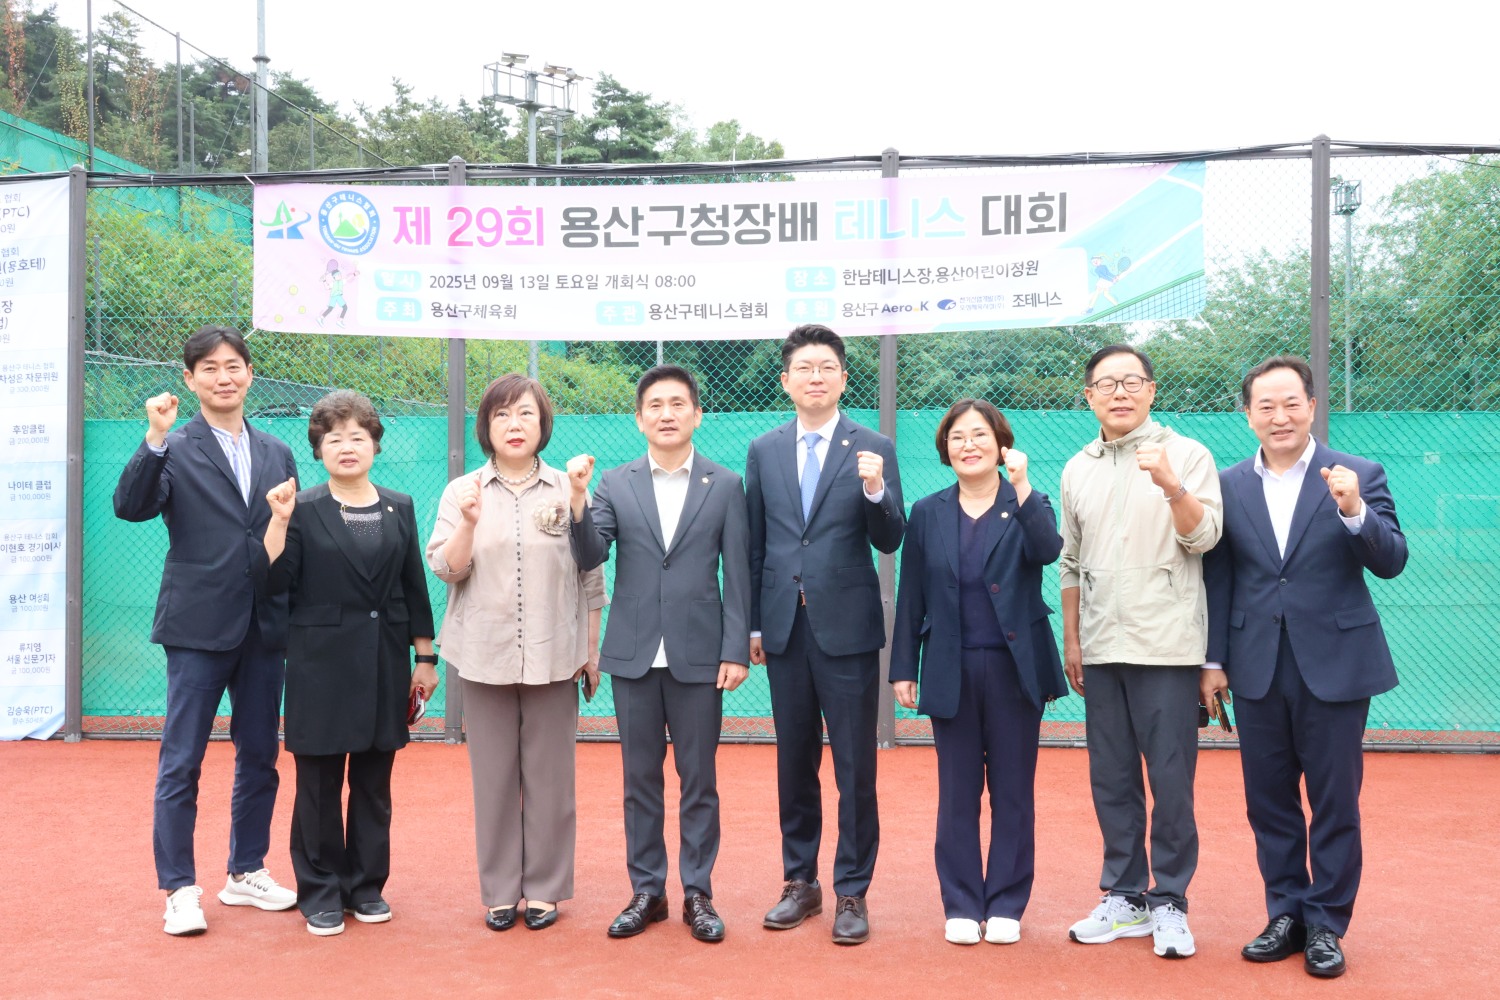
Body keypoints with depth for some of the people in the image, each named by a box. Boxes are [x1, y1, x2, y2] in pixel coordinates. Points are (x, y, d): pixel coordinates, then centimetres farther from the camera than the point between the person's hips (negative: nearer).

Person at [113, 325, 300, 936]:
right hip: (198, 626, -4)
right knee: (181, 763, 2)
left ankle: (246, 873, 26)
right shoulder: (174, 450, -1)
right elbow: (130, 507, -16)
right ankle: (179, 890, 12)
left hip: (264, 627, 5)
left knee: (259, 757, 12)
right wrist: (155, 438, -25)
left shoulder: (278, 455, 12)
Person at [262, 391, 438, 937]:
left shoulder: (399, 508, 7)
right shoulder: (303, 509, -2)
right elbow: (276, 581, -9)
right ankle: (321, 892, 16)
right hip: (321, 661, -3)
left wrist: (425, 657, 8)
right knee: (319, 783, 4)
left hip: (384, 663, 3)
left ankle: (367, 886, 23)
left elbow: (415, 587, 10)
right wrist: (279, 521, -18)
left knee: (374, 783, 10)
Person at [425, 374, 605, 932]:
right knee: (493, 776, 6)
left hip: (553, 655, 0)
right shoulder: (461, 492, 5)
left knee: (549, 775, 4)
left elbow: (591, 577, 6)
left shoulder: (569, 491, 3)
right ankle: (500, 891, 17)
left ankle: (544, 888, 16)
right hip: (486, 655, 1)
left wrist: (592, 649, 5)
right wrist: (469, 523, -18)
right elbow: (446, 569, -1)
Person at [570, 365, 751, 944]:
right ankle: (646, 891, 21)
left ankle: (698, 893, 18)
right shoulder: (615, 484, 5)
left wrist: (736, 651, -5)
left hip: (698, 655, -1)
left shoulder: (725, 485, 2)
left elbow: (737, 576, 0)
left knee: (699, 781, 6)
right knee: (640, 779, 10)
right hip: (634, 654, 1)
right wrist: (578, 504, -22)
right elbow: (591, 557, -5)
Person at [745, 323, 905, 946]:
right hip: (785, 628, 3)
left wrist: (876, 491, -23)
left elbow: (889, 541, -4)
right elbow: (754, 543, 10)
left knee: (855, 767, 1)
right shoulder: (763, 451, 8)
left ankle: (852, 891, 13)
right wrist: (752, 624, 7)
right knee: (794, 762, 13)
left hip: (847, 626, -3)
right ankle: (800, 882, 26)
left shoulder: (873, 450, 0)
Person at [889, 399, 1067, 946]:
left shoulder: (1029, 506, 2)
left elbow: (1048, 551, -21)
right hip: (952, 672, 1)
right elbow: (911, 598, 6)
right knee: (957, 793, 7)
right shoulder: (928, 515, 6)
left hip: (1016, 669, -1)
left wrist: (1022, 487, -28)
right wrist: (903, 669, 3)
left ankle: (1006, 905, 19)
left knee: (1013, 791, 7)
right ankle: (961, 905, 18)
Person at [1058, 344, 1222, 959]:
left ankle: (1169, 902, 12)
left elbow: (1203, 537, -10)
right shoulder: (1077, 470, 12)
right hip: (1101, 648, 4)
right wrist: (1071, 640, 12)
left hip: (1167, 646, -4)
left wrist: (1171, 486, -26)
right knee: (1111, 779, 9)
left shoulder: (1186, 454, -1)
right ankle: (1125, 898, 20)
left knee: (1171, 780, -1)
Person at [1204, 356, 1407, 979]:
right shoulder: (1229, 485, 5)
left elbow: (1390, 563, -8)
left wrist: (1354, 511, -25)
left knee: (1335, 803, 5)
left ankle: (1326, 924, 19)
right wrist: (1213, 660, 4)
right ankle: (1286, 915, 25)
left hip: (1334, 665, -2)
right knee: (1269, 802, 11)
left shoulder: (1358, 477, -2)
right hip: (1258, 670, 3)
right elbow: (1219, 579, 6)